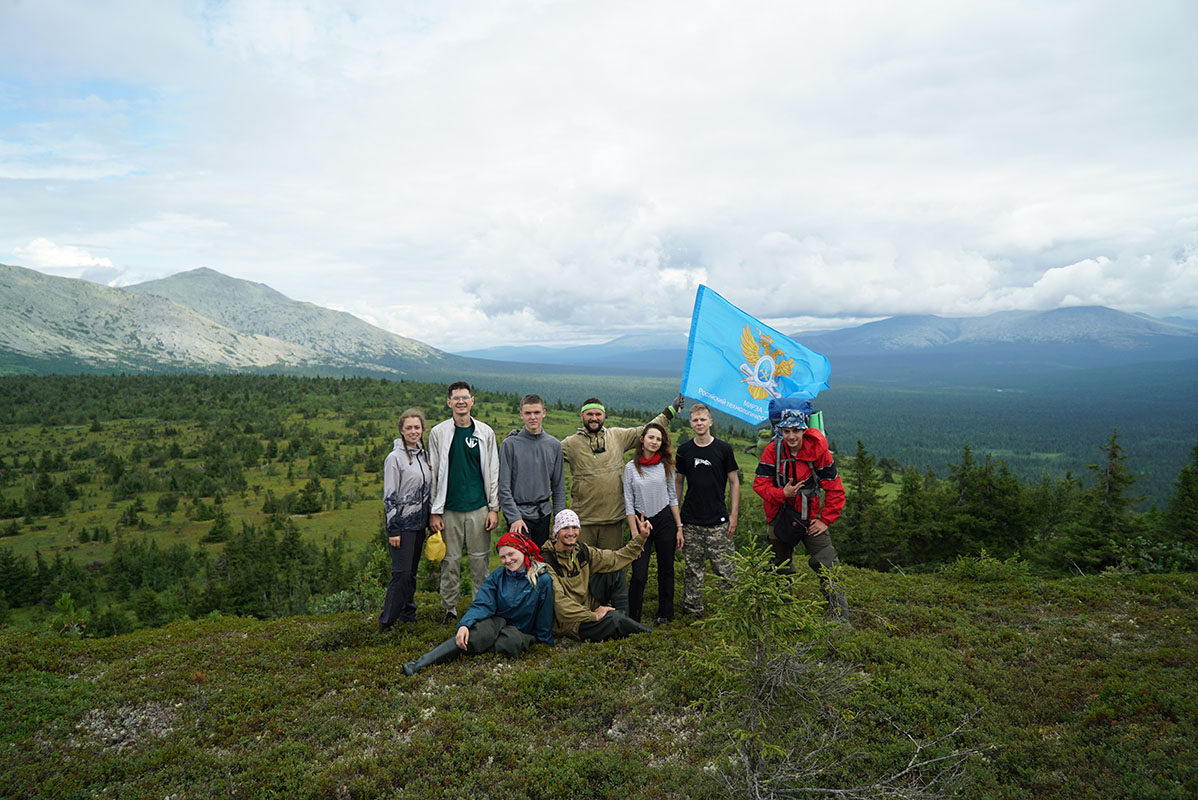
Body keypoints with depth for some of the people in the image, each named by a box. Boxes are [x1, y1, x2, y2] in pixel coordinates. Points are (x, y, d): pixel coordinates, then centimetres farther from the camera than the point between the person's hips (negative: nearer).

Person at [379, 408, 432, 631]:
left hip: (419, 523, 7)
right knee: (402, 572, -8)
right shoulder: (395, 458, -10)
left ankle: (408, 615, 22)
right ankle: (387, 621, 1)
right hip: (402, 523, -7)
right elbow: (389, 497, -12)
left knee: (411, 571, 13)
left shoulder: (423, 455, 12)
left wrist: (431, 520, 17)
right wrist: (393, 530, -15)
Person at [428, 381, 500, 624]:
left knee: (479, 559, 6)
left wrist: (494, 508, 2)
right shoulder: (438, 433, 2)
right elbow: (433, 474, 3)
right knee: (450, 559, 5)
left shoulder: (485, 432, 5)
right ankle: (449, 608, 20)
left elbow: (493, 472, 6)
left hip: (479, 508, 1)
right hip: (449, 509, 0)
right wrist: (434, 512, -1)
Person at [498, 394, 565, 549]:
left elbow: (559, 487, 10)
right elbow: (504, 487, -7)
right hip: (519, 514, -4)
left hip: (544, 514, 4)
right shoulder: (510, 444, -6)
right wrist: (514, 517, -13)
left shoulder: (554, 445, 6)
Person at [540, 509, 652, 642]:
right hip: (566, 622, -6)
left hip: (590, 610, 7)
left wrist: (640, 538, 1)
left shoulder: (582, 551, 7)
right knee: (615, 621, -26)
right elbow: (559, 602, -21)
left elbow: (616, 559, 10)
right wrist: (593, 616, -22)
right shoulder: (547, 561, -14)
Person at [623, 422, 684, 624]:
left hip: (665, 520, 2)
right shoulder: (631, 467, -2)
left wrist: (679, 527, 4)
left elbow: (673, 498, 8)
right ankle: (632, 619, 7)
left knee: (666, 571, 10)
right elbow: (629, 503, -2)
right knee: (639, 575, -8)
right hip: (641, 521, -2)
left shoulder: (665, 465, 2)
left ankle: (665, 614, 26)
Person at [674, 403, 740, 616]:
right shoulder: (684, 450, 6)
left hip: (718, 521, -2)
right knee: (692, 569, 6)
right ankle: (692, 610, 17)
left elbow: (734, 482, 5)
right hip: (691, 521, 2)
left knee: (723, 567, -2)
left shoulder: (723, 449, 1)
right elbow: (678, 482, 13)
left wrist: (734, 515, -1)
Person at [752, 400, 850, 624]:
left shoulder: (818, 449, -13)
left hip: (810, 519, -1)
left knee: (828, 569, -12)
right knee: (780, 571, 16)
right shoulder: (773, 450, -11)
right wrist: (783, 493, -23)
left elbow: (835, 489, -6)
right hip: (779, 518, 2)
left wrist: (825, 520, -8)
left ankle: (840, 620, -4)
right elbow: (760, 484, -7)